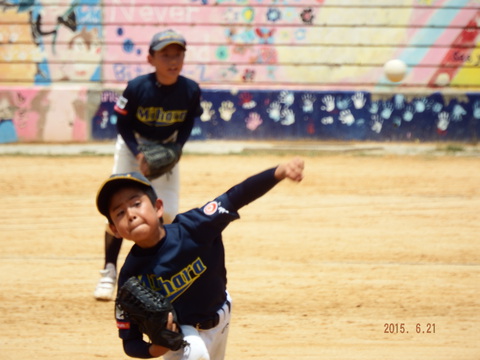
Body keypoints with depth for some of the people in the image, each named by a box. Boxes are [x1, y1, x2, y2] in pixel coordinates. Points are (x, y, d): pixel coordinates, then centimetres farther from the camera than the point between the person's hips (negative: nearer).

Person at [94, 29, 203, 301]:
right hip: (132, 147, -2)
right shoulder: (137, 88, -26)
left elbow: (187, 124, -2)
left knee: (168, 214, -3)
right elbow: (123, 124, -14)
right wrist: (138, 154, -25)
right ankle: (109, 272, 3)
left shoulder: (191, 91, -20)